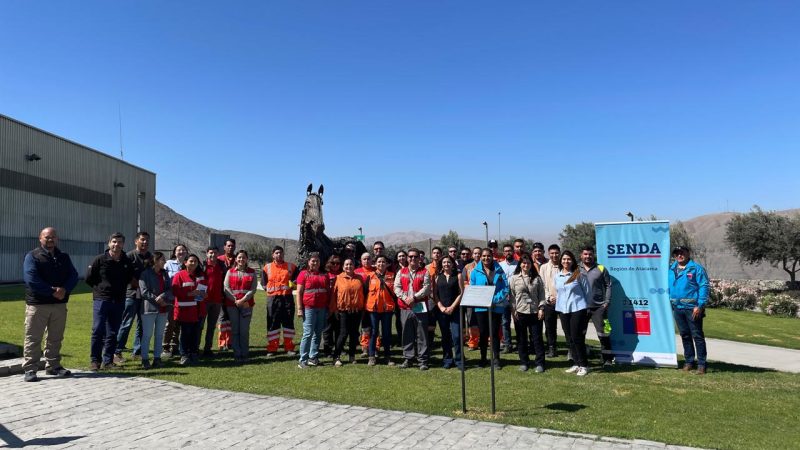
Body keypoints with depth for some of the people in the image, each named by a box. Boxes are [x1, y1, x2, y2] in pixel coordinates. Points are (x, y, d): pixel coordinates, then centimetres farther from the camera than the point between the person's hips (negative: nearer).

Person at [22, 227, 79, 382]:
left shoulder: (64, 257, 13)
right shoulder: (32, 256, -2)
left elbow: (73, 276, 5)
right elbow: (31, 279, -14)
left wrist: (64, 289, -15)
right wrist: (52, 292, -18)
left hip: (60, 304, 5)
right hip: (37, 304, -5)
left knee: (56, 338, 12)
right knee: (33, 338, -1)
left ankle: (53, 366, 22)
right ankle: (29, 369, 7)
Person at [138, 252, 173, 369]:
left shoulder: (164, 273, 13)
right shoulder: (145, 273, -6)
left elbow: (170, 290, 6)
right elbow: (144, 291, -12)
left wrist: (162, 296, -12)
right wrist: (157, 300, -14)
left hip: (163, 309, 6)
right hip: (149, 308, -6)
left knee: (159, 334, 10)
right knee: (147, 334, -1)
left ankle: (157, 358, 17)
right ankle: (145, 359, 6)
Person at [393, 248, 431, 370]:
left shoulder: (424, 272, 4)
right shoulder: (401, 272, 12)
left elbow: (427, 288, -6)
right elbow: (397, 287, 4)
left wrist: (414, 297, -15)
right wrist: (404, 298, -12)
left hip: (420, 307, -2)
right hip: (405, 307, 3)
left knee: (422, 335, 0)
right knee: (407, 334, 8)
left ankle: (423, 360, 6)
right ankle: (407, 359, 16)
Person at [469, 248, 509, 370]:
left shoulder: (499, 270, 1)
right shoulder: (475, 271, 1)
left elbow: (505, 288, -3)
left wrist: (495, 299, -15)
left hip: (496, 307, 0)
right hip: (481, 307, 0)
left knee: (495, 333, 5)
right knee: (483, 333, 8)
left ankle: (496, 359, 14)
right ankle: (483, 358, 21)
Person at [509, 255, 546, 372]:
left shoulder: (537, 278, 5)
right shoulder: (514, 278, 3)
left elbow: (541, 294, 5)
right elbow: (511, 295, 2)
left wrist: (541, 308, -3)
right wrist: (513, 310, -4)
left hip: (535, 312, 0)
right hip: (520, 312, 0)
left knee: (537, 338, 2)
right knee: (521, 339, 8)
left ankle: (539, 363, 10)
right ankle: (524, 362, 18)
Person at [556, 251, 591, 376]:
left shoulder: (579, 275, -6)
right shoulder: (557, 275, 8)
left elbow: (587, 291, 0)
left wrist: (581, 304, 4)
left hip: (577, 309, -5)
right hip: (563, 310, 5)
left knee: (577, 337, -5)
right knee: (570, 338, 10)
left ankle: (583, 365, 6)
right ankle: (576, 363, 20)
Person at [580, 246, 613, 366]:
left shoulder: (601, 269, 3)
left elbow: (608, 286, 3)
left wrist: (607, 301, -5)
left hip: (598, 307, -2)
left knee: (603, 333, -2)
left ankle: (607, 359, 9)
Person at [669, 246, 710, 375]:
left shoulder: (696, 268, -5)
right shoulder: (671, 269, 12)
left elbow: (704, 286, -11)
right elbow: (668, 287, 18)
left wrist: (700, 305, -17)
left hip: (692, 308, -6)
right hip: (677, 308, 6)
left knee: (697, 336, -2)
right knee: (685, 335, 14)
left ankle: (701, 364, 4)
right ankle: (689, 361, 23)